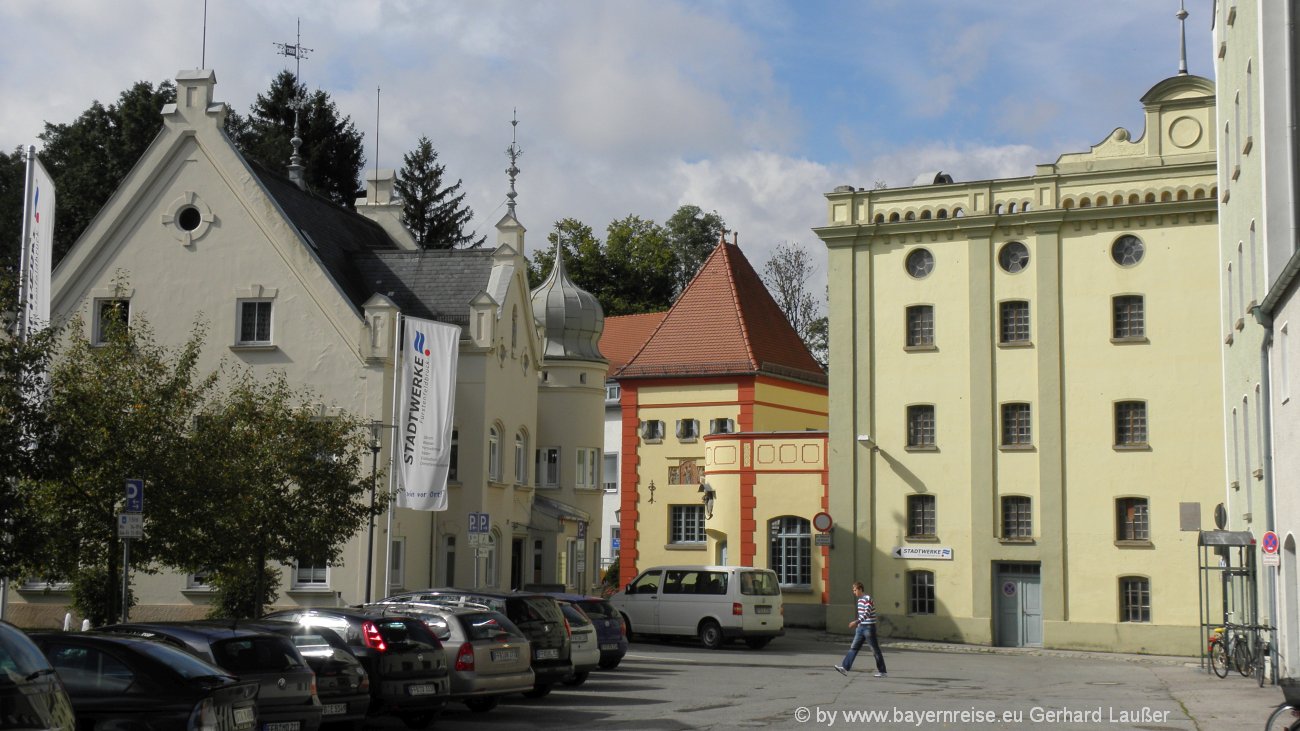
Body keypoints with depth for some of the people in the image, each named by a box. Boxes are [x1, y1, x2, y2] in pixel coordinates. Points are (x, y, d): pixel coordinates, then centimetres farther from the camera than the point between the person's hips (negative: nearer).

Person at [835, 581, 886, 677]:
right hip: (861, 627, 9)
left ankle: (882, 671, 9)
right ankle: (845, 668, -7)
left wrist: (856, 622, -34)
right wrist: (858, 624, 21)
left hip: (869, 627, -8)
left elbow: (867, 614, -26)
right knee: (853, 647, -1)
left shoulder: (868, 599, -15)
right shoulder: (860, 600, 12)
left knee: (875, 650, 0)